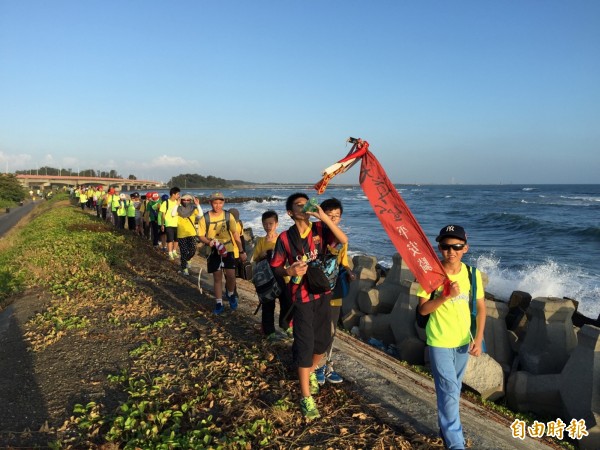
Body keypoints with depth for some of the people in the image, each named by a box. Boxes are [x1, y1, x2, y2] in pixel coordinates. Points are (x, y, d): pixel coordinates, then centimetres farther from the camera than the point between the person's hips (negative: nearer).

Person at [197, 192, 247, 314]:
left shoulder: (228, 216, -6)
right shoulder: (205, 218, -9)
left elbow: (235, 234, 3)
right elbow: (201, 236, -2)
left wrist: (241, 251, 5)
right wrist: (209, 242, -23)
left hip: (228, 250, 0)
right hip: (214, 251, 0)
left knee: (231, 276, -8)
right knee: (217, 278, 5)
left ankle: (231, 295, 22)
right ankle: (219, 304, 18)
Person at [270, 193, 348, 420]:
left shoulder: (319, 229, -3)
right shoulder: (285, 238, -8)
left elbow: (343, 240, -18)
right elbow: (275, 267, -1)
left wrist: (324, 217, -26)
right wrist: (289, 271, -22)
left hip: (322, 293, 3)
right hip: (301, 296, -3)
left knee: (323, 340, 16)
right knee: (305, 344, -3)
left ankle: (310, 371, 46)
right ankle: (306, 398, 9)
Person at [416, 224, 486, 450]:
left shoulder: (472, 274, -4)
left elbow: (480, 308, 2)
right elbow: (422, 309, -13)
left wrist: (478, 337, -8)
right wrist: (446, 296, -26)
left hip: (463, 341, 4)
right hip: (439, 342, -4)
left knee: (452, 390, 18)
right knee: (449, 391, -5)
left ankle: (447, 429, 37)